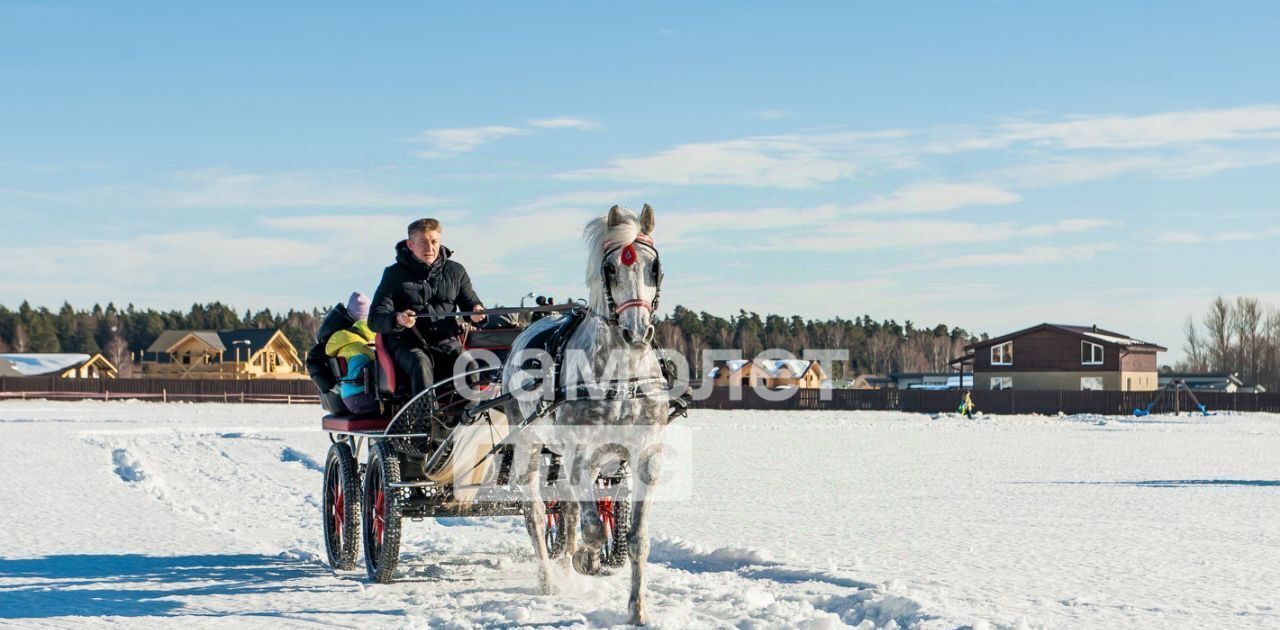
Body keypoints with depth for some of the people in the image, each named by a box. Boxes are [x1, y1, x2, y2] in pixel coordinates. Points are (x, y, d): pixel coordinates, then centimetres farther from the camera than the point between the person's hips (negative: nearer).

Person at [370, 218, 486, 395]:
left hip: (447, 343, 2)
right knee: (421, 364, -36)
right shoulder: (395, 274, 4)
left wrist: (477, 312, -7)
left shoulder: (455, 271, 12)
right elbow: (374, 320, -2)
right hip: (408, 344, -2)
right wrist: (397, 320, -26)